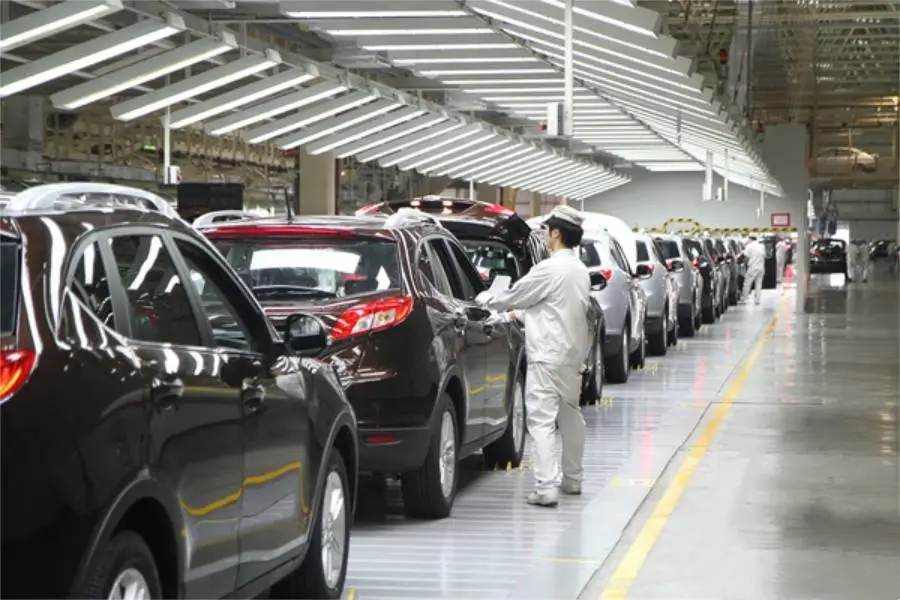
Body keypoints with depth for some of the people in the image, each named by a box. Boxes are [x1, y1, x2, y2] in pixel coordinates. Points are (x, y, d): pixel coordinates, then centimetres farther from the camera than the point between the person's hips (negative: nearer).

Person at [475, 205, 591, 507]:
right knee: (570, 414, 19)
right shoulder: (580, 270, 11)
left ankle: (546, 488, -17)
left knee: (542, 420, -11)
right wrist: (521, 314, 31)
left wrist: (483, 298, 11)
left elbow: (512, 297, -7)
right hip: (573, 351, 9)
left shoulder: (549, 269, -17)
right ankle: (572, 479, 29)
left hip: (548, 354, -9)